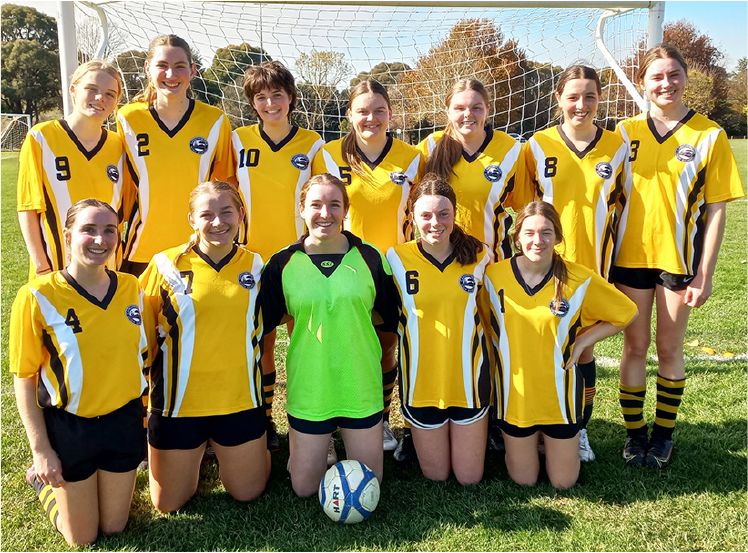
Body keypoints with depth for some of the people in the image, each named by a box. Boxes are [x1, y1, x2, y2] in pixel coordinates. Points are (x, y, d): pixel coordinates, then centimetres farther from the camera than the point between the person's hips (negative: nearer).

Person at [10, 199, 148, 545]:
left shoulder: (131, 288, -5)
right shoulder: (38, 297, -18)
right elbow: (24, 377, -11)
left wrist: (144, 411, 8)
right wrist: (41, 449, -11)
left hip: (123, 421, 4)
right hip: (69, 426, -3)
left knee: (114, 527, 20)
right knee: (82, 538, 14)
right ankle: (42, 477, 37)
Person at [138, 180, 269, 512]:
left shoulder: (255, 266, -1)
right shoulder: (166, 265, -9)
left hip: (240, 401, 2)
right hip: (179, 402, -1)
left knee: (248, 493, 13)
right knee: (168, 504, 11)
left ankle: (218, 446, 42)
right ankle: (196, 452, 40)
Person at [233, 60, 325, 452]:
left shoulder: (311, 143, 2)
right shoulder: (239, 140, 3)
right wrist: (232, 238, 0)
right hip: (253, 257, 1)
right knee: (260, 344, 8)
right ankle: (263, 421, 22)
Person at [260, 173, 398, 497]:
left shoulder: (369, 258, -4)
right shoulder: (283, 264, -5)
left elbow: (390, 320, 6)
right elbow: (262, 325, 1)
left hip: (361, 388, 0)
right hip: (307, 390, 0)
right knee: (304, 488, 12)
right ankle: (320, 450, 41)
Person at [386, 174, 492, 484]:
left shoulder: (478, 255, -6)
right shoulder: (397, 258, -11)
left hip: (469, 377, 1)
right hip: (421, 380, -1)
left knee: (470, 478, 13)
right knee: (435, 475, 15)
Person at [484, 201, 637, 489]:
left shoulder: (579, 279, -13)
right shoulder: (494, 275, -11)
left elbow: (625, 313, 2)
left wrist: (582, 341, -7)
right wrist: (499, 351, -5)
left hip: (560, 396, 0)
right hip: (514, 394, 0)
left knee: (564, 482, 14)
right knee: (523, 480, 14)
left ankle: (553, 440, 41)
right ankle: (521, 440, 42)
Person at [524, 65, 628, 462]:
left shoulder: (617, 146, 2)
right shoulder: (538, 145, -3)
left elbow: (618, 206, 9)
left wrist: (615, 260, 6)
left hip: (593, 265, 1)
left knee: (583, 349, 9)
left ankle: (580, 429, 27)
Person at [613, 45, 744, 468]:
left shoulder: (709, 135, -3)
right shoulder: (626, 131, 3)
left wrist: (705, 273, -9)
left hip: (679, 258, -1)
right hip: (631, 256, 2)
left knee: (670, 348, 9)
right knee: (635, 346, 9)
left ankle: (664, 432, 25)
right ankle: (635, 431, 23)